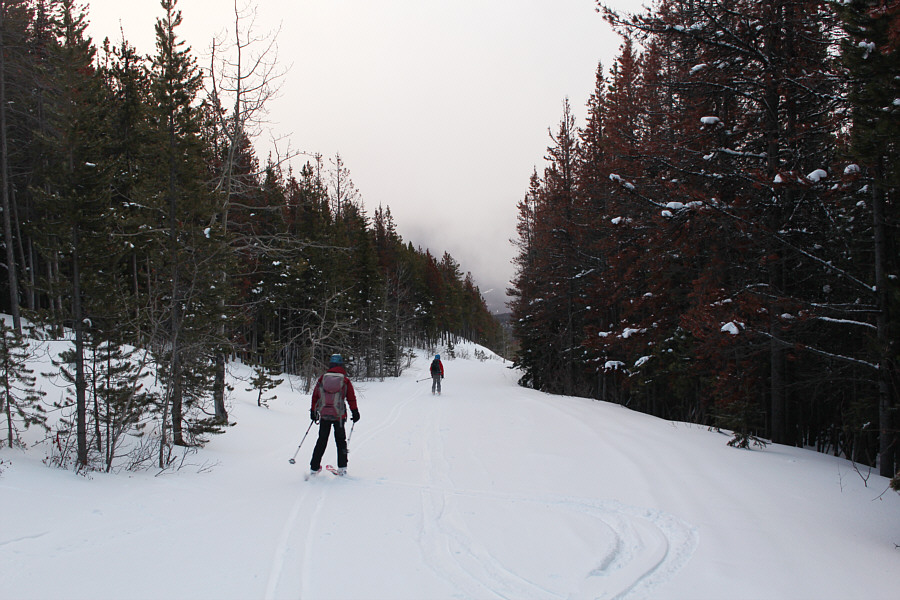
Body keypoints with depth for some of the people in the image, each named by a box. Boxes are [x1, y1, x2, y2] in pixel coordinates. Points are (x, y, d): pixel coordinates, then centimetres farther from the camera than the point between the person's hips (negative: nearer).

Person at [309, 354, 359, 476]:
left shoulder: (322, 378, 3)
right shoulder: (345, 380, -3)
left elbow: (315, 395, 7)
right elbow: (351, 398, -1)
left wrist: (313, 411, 17)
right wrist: (355, 413, 7)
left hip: (324, 414, 2)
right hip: (339, 415, -2)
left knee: (321, 440, 12)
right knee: (340, 441, 9)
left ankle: (314, 466, 12)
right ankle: (342, 468, 3)